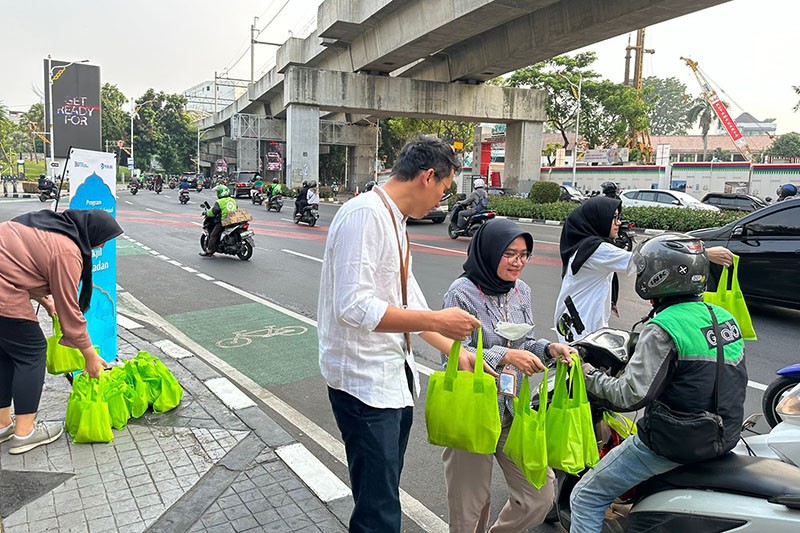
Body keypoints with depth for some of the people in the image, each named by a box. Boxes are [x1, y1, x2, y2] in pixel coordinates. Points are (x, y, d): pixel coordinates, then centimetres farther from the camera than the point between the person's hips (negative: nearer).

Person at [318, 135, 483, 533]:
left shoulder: (395, 220, 12)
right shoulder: (365, 215, -19)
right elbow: (354, 307, -27)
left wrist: (454, 349, 17)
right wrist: (435, 320, -24)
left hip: (394, 373, 10)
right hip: (364, 380, -9)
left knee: (386, 493, 21)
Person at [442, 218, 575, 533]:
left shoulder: (521, 291, 7)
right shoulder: (462, 293, -13)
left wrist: (549, 348, -3)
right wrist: (505, 356, -25)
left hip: (514, 408, 6)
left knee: (541, 495, 10)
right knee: (471, 503, 8)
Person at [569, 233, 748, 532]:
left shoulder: (664, 329, -22)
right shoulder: (724, 316, 3)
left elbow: (630, 396, -26)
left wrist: (591, 377, -11)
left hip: (671, 442, -9)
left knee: (586, 499, 2)